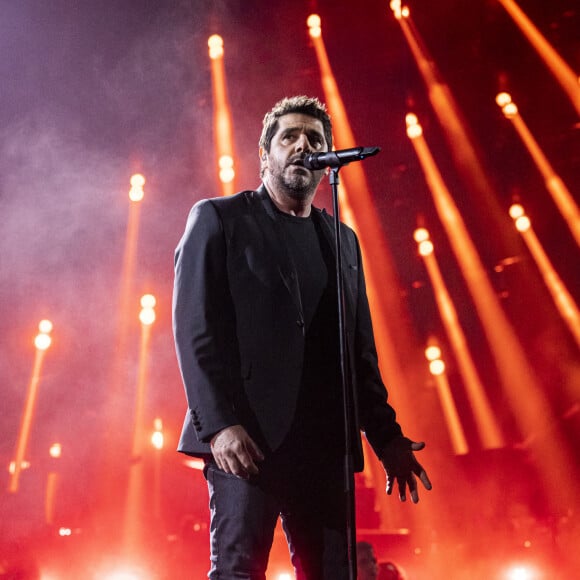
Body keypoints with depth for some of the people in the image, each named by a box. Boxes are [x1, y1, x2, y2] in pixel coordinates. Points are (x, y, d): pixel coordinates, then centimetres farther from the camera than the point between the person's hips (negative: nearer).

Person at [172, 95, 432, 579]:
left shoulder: (342, 239, 19)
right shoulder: (218, 218, 5)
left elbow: (360, 351, 18)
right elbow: (195, 330, -5)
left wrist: (386, 436, 11)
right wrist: (219, 424, -15)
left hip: (325, 444, 5)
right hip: (247, 438, -4)